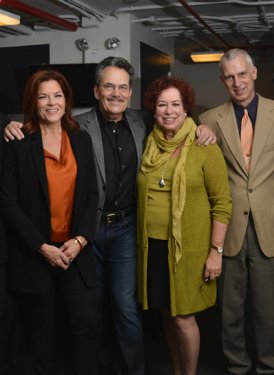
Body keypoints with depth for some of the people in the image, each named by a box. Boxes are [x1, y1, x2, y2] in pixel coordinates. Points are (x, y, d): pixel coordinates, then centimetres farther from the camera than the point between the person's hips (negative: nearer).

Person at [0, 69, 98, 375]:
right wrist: (42, 247, -13)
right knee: (42, 329, 11)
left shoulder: (81, 139, 6)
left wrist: (80, 240, -8)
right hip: (33, 254, -2)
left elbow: (91, 195, 5)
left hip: (75, 250, 2)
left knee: (85, 325, 1)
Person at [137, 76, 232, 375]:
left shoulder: (205, 148, -8)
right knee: (167, 313, 16)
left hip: (188, 248, -4)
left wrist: (216, 250, -11)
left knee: (183, 317, 2)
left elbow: (222, 203, -8)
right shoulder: (147, 146, 4)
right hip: (153, 246, 4)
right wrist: (139, 241, 7)